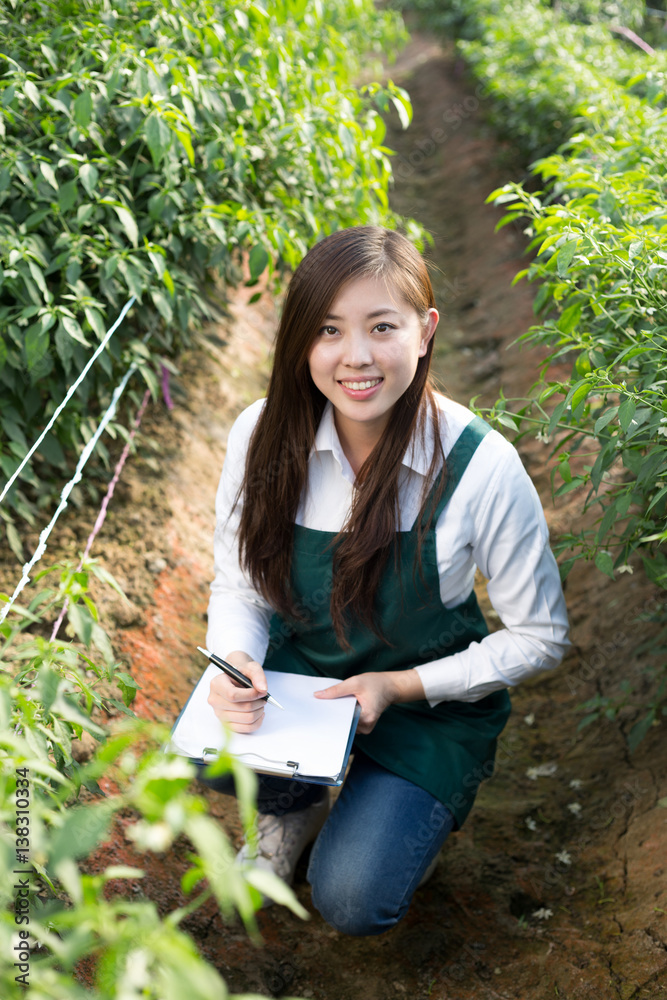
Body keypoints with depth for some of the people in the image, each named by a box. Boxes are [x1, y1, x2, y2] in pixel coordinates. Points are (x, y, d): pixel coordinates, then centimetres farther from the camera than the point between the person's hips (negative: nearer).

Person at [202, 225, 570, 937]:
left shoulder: (482, 466, -24)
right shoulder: (262, 435, -15)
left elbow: (541, 638, -12)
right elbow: (238, 584, -2)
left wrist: (403, 686, -20)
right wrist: (236, 661, -24)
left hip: (432, 702, -3)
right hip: (297, 671, 3)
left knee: (350, 902, -17)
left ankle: (418, 811, 19)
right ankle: (298, 804, 10)